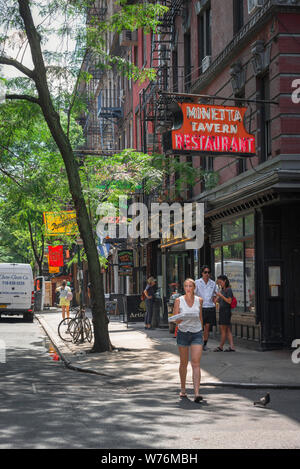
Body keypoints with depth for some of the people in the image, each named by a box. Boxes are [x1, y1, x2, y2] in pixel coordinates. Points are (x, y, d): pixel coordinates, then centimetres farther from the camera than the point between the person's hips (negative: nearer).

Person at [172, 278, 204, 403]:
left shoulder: (199, 300, 3)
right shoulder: (179, 301, -3)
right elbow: (175, 320, -4)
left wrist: (201, 332, 23)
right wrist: (182, 318, -26)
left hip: (197, 334, 0)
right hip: (183, 333, 0)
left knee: (196, 363, -11)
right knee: (184, 363, 12)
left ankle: (196, 393, -17)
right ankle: (183, 389, 31)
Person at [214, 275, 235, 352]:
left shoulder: (228, 290, -10)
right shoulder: (222, 290, 15)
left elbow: (229, 301, -17)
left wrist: (221, 295, -17)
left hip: (226, 311, -9)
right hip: (221, 311, 9)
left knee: (223, 329, -2)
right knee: (227, 330, 5)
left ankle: (221, 347, 5)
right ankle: (232, 347, 3)